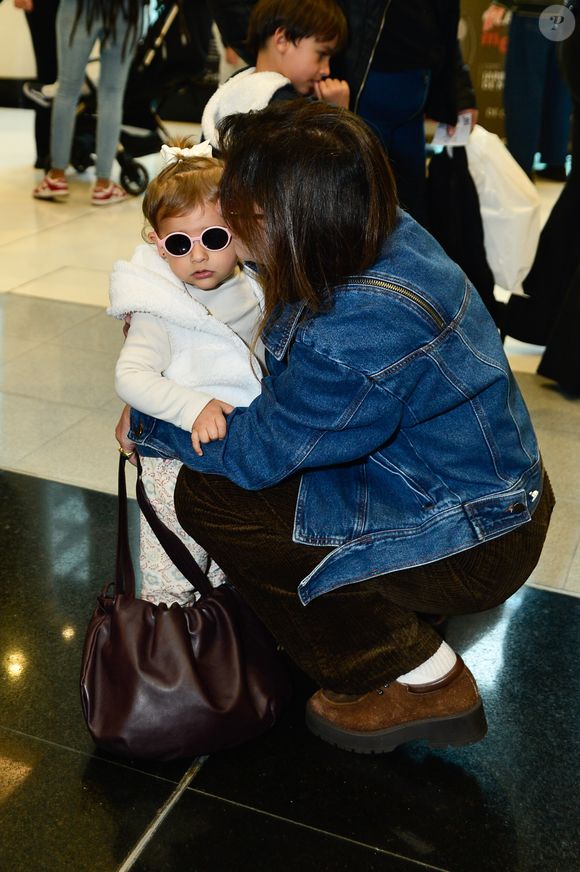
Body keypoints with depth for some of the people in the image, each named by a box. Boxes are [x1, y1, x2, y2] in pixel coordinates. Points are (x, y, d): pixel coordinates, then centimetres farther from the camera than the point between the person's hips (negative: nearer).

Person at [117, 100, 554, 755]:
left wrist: (144, 428, -2)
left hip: (476, 544, -9)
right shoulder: (388, 234, -9)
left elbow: (255, 450, -19)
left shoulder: (361, 333, -35)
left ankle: (423, 681, 0)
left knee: (208, 495, -14)